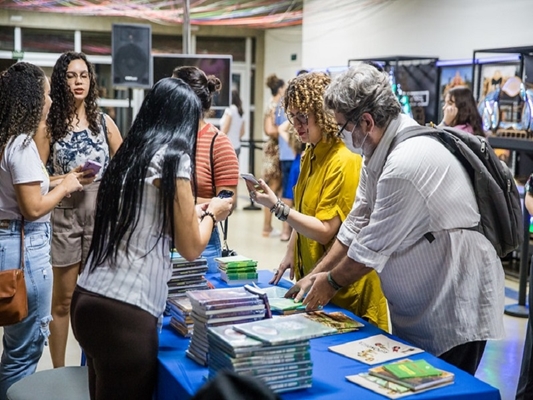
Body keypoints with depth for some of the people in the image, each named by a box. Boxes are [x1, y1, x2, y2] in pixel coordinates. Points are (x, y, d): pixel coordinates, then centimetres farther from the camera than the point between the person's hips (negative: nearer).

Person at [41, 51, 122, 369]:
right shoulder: (50, 124, -2)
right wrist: (70, 178, -18)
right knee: (64, 300, 8)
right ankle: (59, 371, 19)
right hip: (64, 216, -2)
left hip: (101, 215, 2)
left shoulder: (103, 122, 4)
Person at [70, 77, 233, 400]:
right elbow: (191, 248, -5)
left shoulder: (129, 153, 12)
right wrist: (211, 214, 13)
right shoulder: (173, 157, -9)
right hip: (124, 311, -8)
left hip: (88, 297, 8)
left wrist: (192, 212, 32)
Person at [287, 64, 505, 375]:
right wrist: (316, 275, 7)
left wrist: (331, 282, -4)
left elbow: (373, 247, -20)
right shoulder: (379, 151, 4)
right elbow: (356, 226, 9)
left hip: (455, 307, -9)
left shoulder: (407, 164, -28)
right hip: (417, 306, 9)